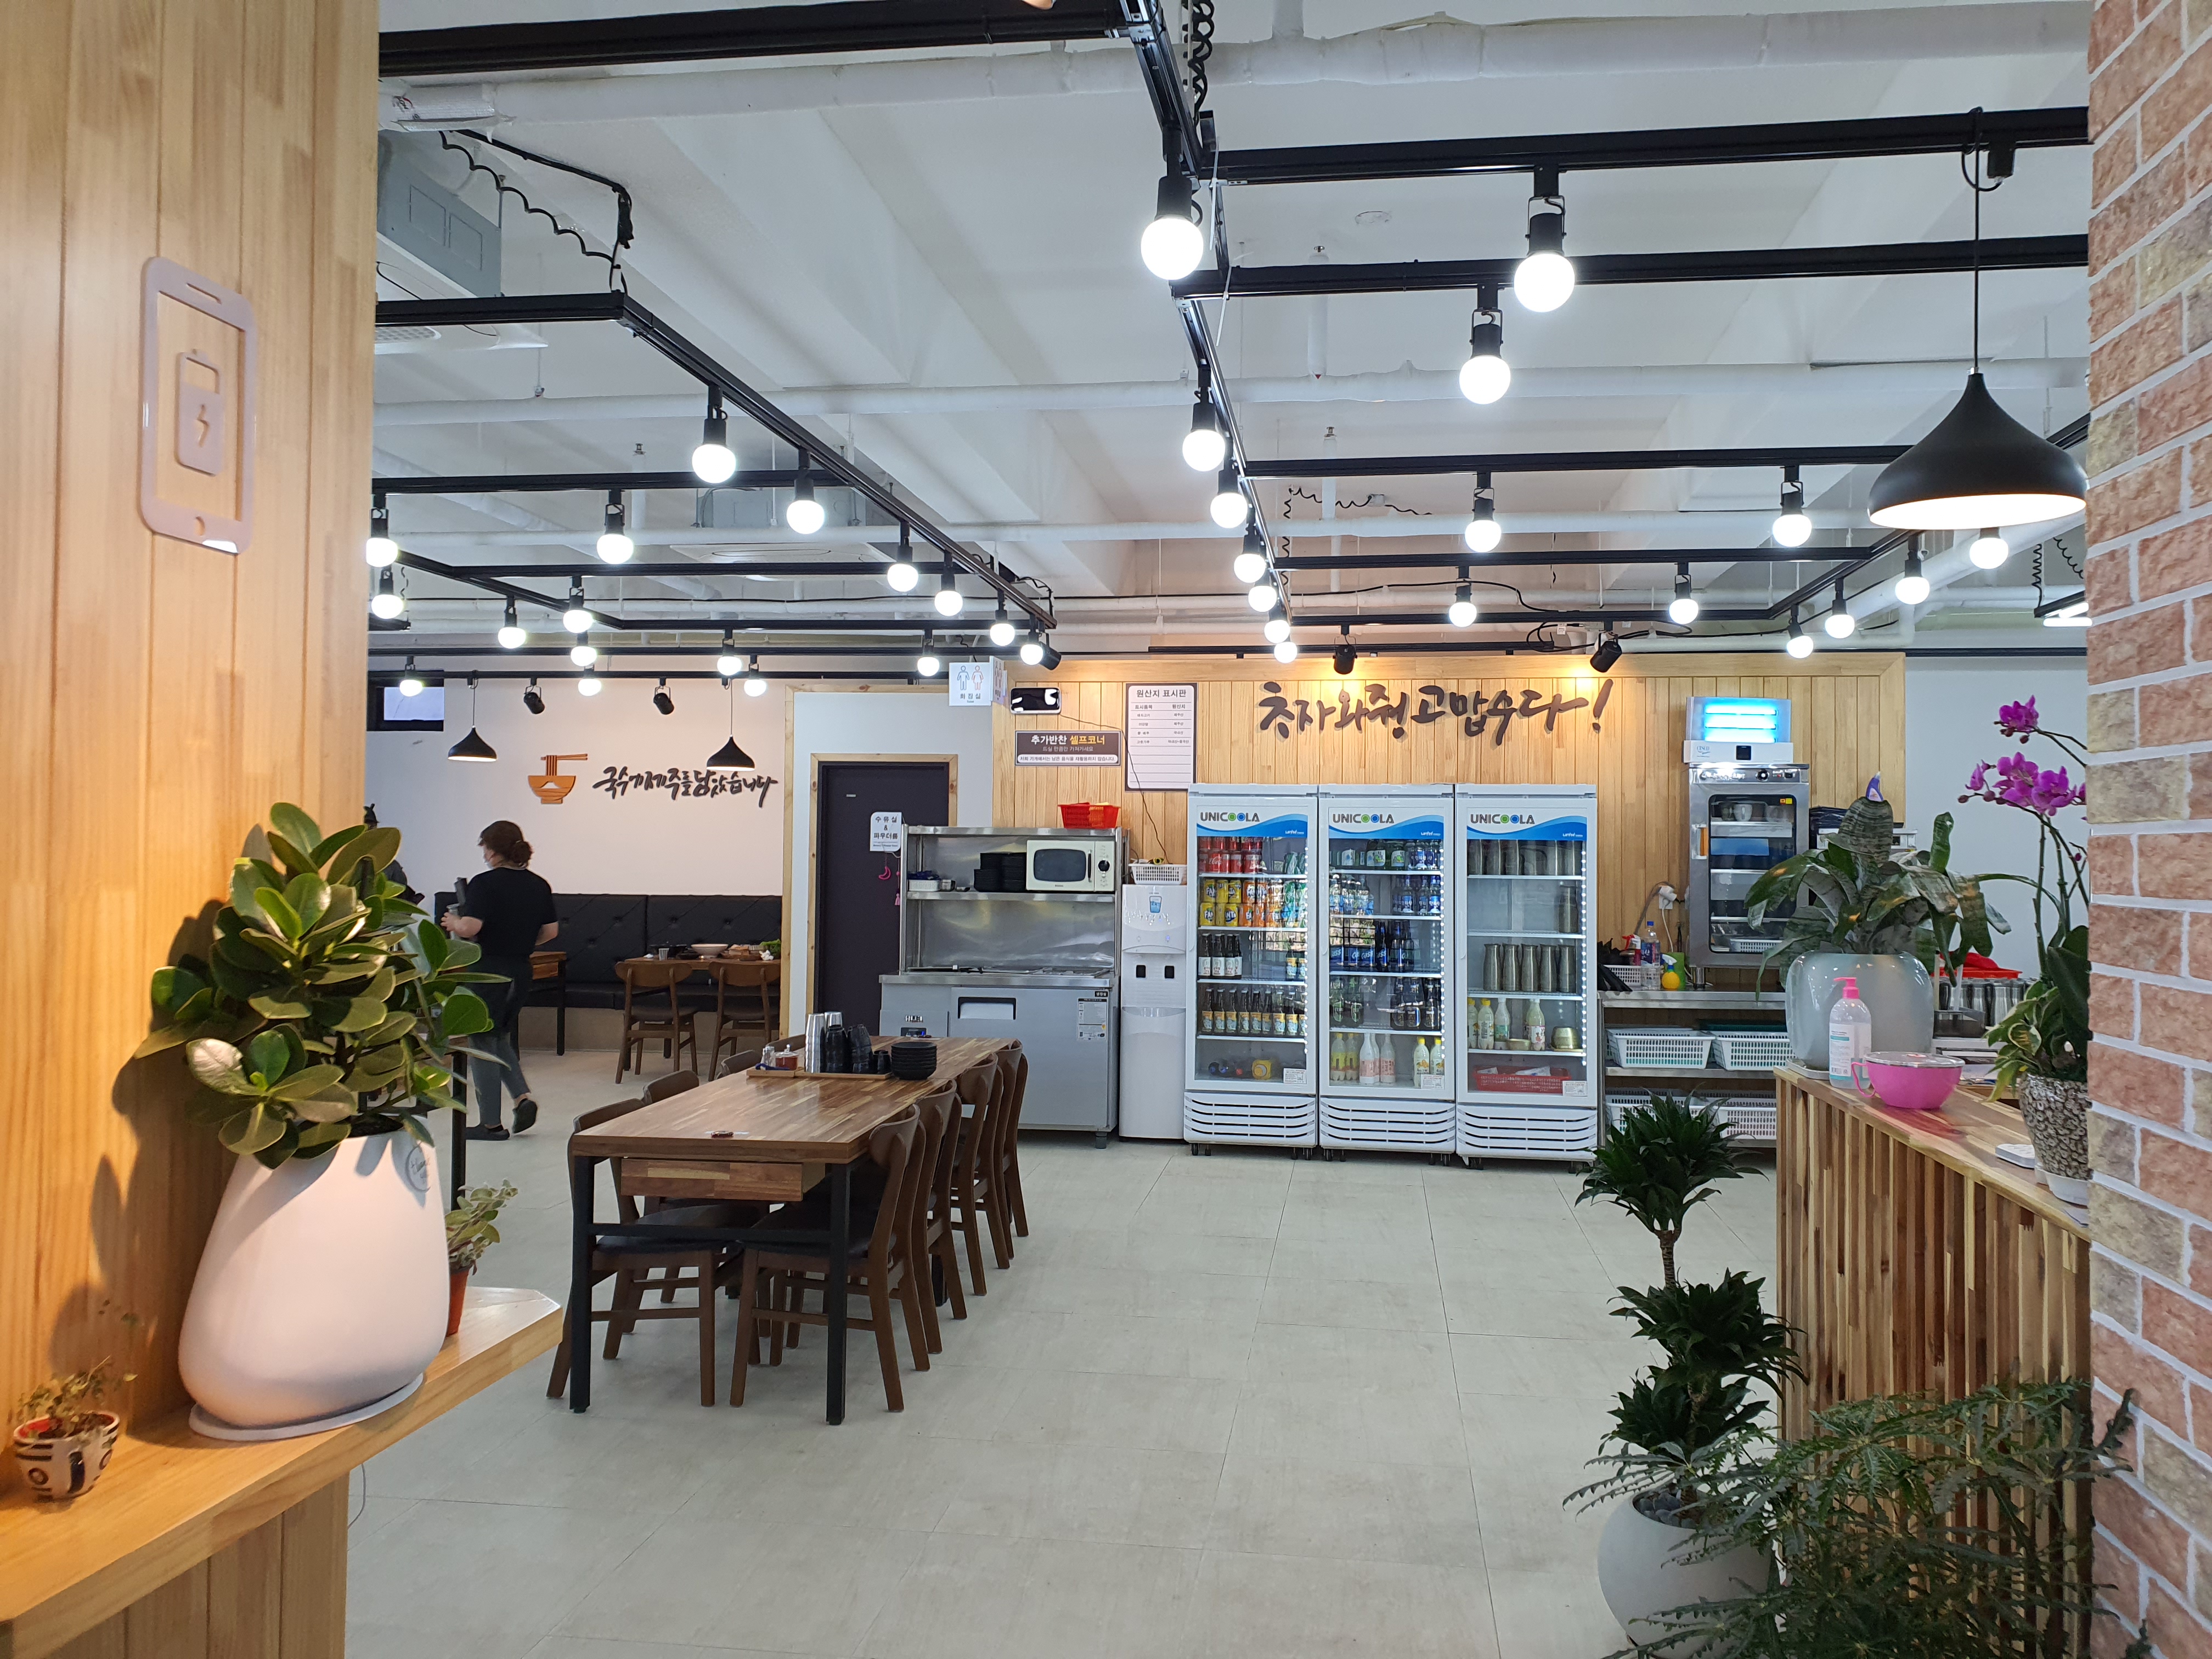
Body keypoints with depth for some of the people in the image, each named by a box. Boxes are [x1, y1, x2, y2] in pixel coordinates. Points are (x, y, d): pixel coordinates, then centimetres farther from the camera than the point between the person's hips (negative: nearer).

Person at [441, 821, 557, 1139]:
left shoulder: (485, 884, -14)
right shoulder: (539, 885, 5)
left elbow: (470, 928, -22)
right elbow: (551, 931, 9)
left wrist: (453, 922, -1)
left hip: (488, 971, -6)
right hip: (521, 972, 6)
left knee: (484, 1044, 4)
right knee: (501, 1039, 22)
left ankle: (491, 1123, 9)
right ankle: (523, 1096, 2)